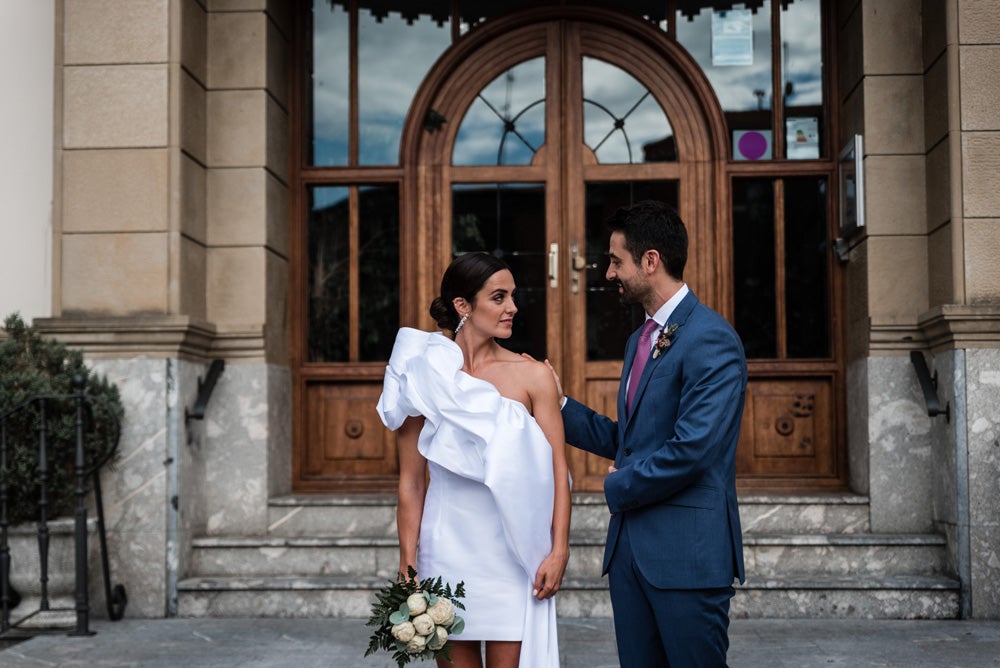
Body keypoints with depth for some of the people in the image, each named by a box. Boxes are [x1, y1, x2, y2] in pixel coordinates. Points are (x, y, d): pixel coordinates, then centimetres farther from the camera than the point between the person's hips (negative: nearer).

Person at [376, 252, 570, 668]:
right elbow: (411, 482, 3)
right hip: (447, 550, 1)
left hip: (512, 552, -1)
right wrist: (407, 563, -1)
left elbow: (557, 469, -1)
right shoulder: (425, 378, 1)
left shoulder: (533, 376, -1)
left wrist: (559, 550, -9)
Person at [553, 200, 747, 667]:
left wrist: (617, 488, -9)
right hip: (630, 543, 9)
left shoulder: (712, 340, -14)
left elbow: (691, 449, -23)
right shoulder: (640, 340, 17)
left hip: (687, 550, -9)